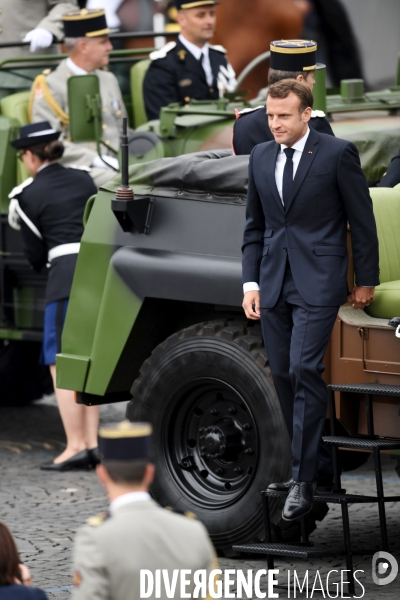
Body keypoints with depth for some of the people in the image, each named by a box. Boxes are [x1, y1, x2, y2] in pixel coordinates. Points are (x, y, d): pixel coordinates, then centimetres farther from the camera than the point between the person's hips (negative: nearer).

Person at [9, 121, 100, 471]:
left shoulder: (29, 195, 0)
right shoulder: (84, 180, 15)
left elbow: (35, 257, 6)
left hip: (67, 274, -6)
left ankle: (76, 446, -7)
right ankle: (91, 443, 11)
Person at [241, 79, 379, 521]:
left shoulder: (337, 154, -5)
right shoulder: (261, 157, 11)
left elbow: (362, 222, -1)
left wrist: (366, 281, 1)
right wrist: (250, 282, 8)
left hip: (317, 281, -6)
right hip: (274, 283, 6)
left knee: (304, 369, -15)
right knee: (283, 375, 6)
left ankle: (303, 481, -13)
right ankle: (316, 463, 19)